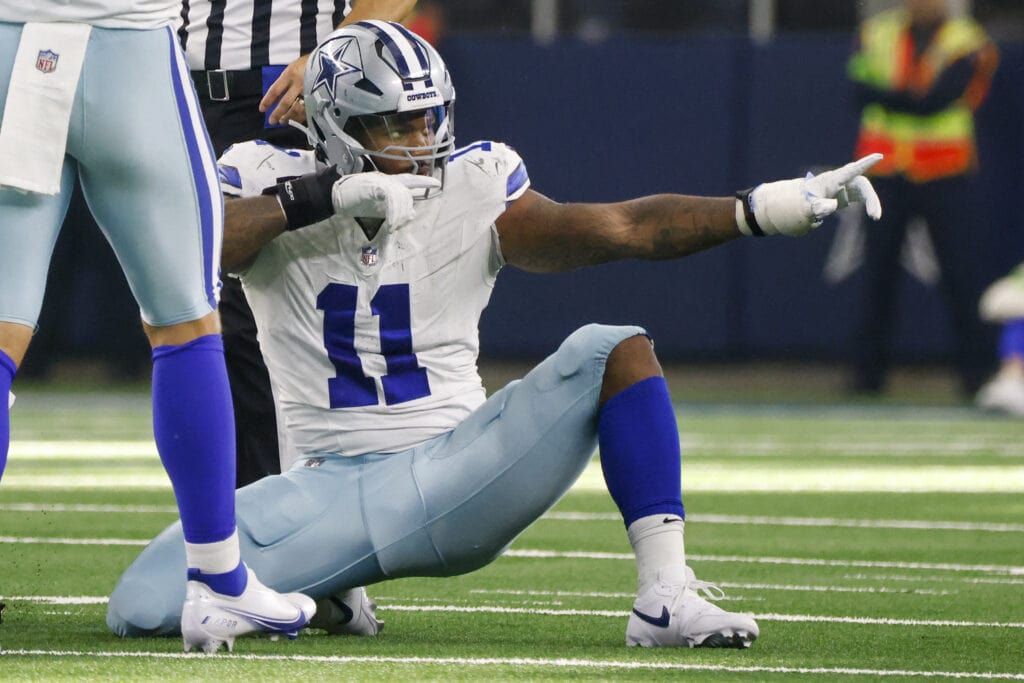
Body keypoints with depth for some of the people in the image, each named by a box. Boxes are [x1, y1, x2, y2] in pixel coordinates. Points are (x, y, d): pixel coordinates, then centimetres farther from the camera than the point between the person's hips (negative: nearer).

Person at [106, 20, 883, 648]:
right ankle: (318, 584, 12)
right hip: (332, 488, -1)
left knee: (613, 350, -20)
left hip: (454, 476, 1)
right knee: (144, 608, -20)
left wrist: (760, 209, -18)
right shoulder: (268, 186, -3)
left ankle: (666, 597, -23)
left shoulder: (473, 192, 0)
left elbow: (617, 228, -7)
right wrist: (315, 202, -29)